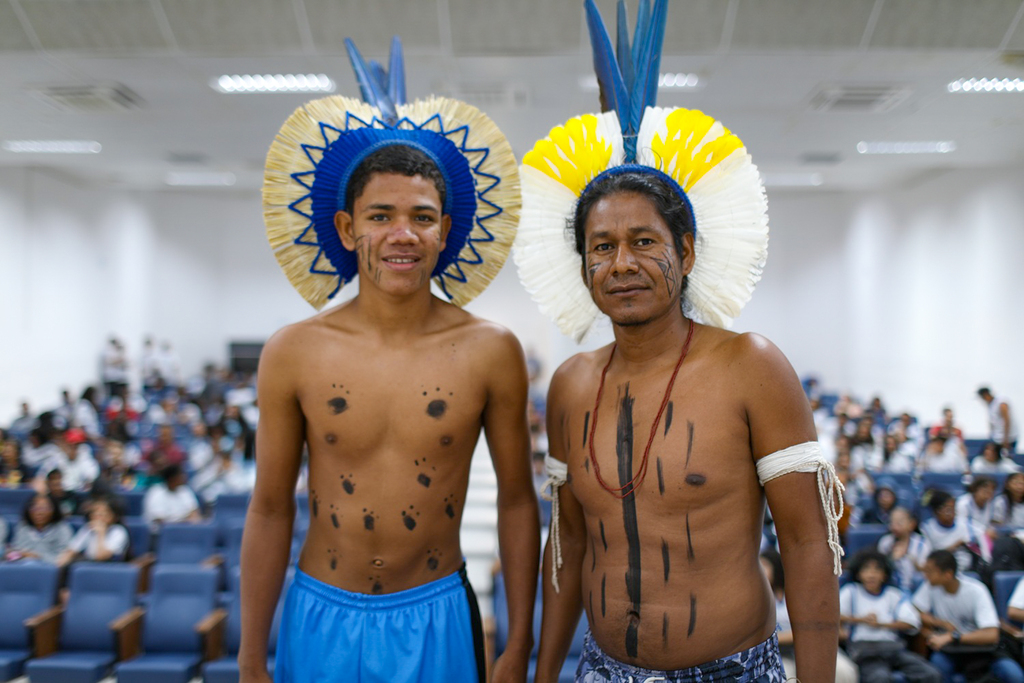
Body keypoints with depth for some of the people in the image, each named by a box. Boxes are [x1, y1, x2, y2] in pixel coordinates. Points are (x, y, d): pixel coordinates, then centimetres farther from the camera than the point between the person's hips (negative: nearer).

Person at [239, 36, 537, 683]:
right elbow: (270, 512, -1)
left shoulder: (490, 352, -10)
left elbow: (516, 500, -1)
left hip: (438, 620, 0)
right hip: (321, 618, 1)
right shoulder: (293, 354, -8)